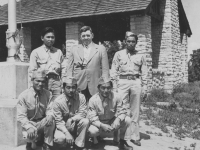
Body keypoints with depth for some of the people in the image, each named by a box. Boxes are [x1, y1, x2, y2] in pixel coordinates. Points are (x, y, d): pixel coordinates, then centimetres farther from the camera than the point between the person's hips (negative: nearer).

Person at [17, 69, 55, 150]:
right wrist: (30, 127, -32)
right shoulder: (23, 96, -12)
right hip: (29, 123, -2)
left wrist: (50, 116, -32)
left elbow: (50, 110, -6)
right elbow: (21, 116, -14)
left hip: (42, 123, 2)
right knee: (30, 136, -33)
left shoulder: (47, 94, -4)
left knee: (51, 120, -30)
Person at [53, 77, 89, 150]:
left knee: (85, 121, -30)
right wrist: (67, 133, -30)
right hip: (63, 126, -1)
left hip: (76, 125, 2)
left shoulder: (81, 97, -11)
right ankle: (72, 141, 4)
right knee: (59, 139, -31)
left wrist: (72, 119, -32)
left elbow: (83, 113, -14)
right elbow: (59, 122, -15)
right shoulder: (58, 101, -15)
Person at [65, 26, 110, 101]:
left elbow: (105, 70, 6)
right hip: (78, 87, 1)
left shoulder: (101, 49, 9)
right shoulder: (74, 49, 15)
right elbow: (69, 69, 13)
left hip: (95, 87, -1)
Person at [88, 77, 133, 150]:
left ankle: (123, 142, -1)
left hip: (113, 122, 2)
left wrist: (118, 120, -35)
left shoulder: (116, 96, -16)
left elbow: (122, 111, -12)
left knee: (127, 120, -22)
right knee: (92, 131, -34)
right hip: (100, 124, -2)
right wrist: (102, 125, -38)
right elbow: (92, 117, -20)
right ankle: (96, 139, 6)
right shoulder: (93, 100, -20)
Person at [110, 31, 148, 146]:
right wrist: (114, 86, -1)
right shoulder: (119, 54, 10)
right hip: (122, 82, -1)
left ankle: (135, 136, 10)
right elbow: (114, 71, 7)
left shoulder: (141, 56, 12)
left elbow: (144, 73, 11)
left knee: (135, 111, 3)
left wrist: (144, 87, 3)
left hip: (136, 82, 1)